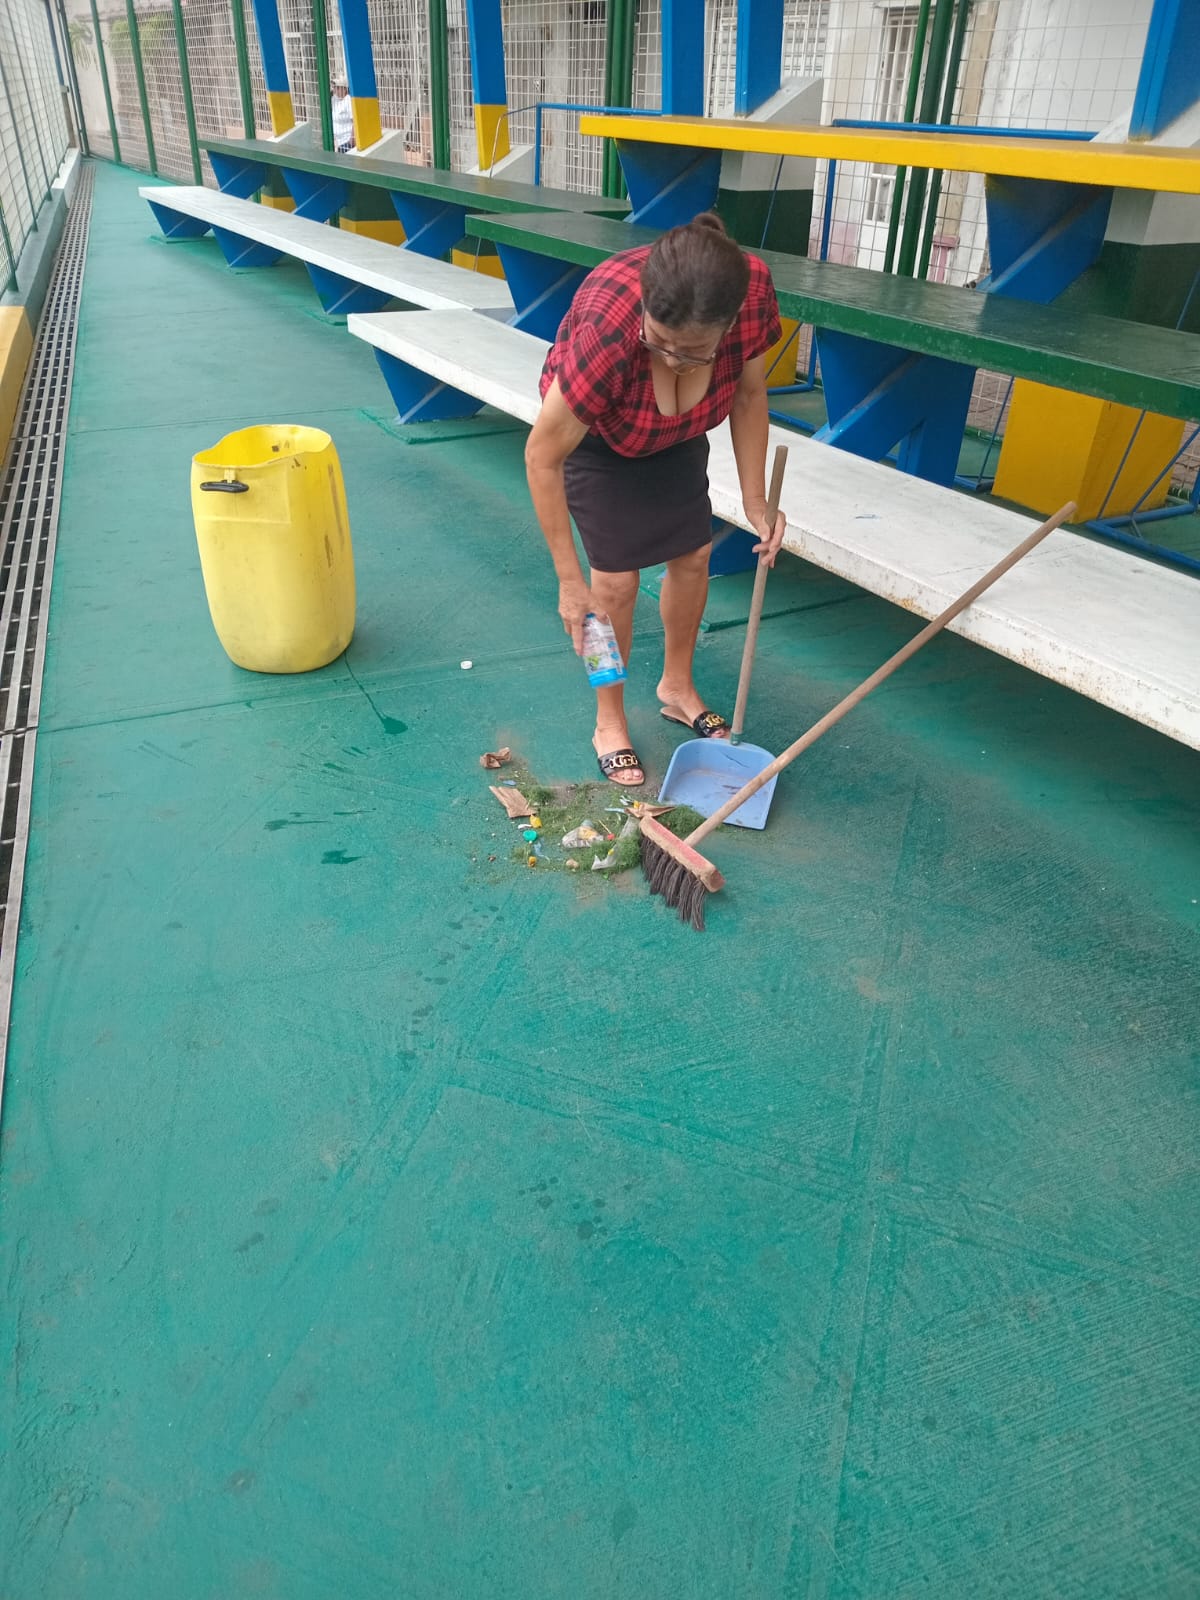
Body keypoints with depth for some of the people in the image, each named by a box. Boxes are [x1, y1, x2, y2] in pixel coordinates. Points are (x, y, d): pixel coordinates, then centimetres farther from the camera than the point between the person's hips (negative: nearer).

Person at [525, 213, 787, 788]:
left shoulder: (754, 293, -33)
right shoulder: (605, 329, -44)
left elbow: (749, 395, -12)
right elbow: (543, 457, -34)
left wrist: (755, 499, -14)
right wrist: (570, 580, -30)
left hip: (677, 431, 4)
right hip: (592, 430, -4)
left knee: (693, 556, 8)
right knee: (615, 577, -8)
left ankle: (677, 686, 32)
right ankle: (609, 722, 13)